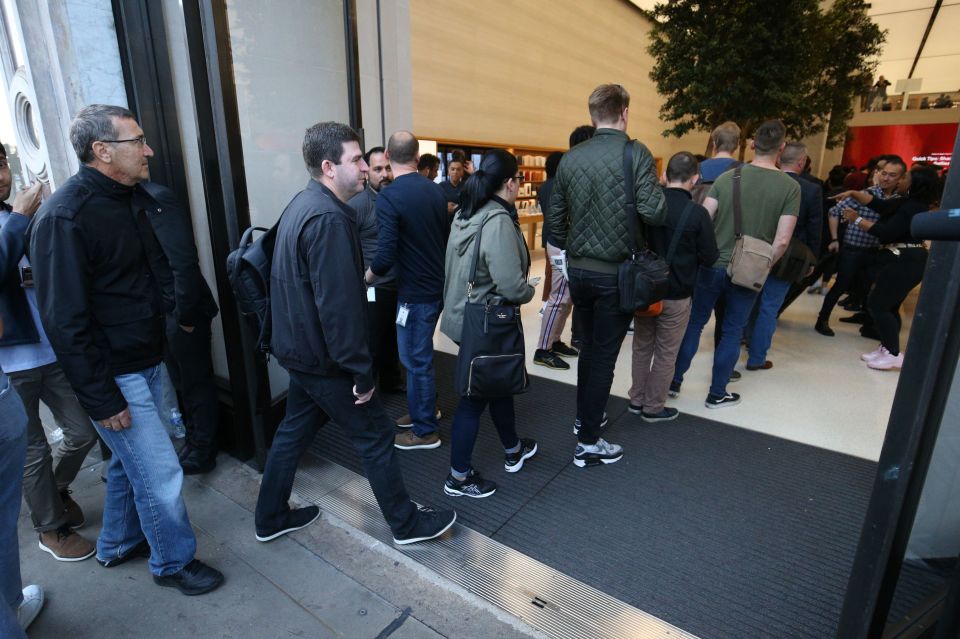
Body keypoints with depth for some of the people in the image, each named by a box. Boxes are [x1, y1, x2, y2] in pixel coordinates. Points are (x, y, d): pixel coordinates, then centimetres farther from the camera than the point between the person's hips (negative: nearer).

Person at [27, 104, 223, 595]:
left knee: (130, 459, 23)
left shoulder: (133, 199, 6)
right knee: (160, 473, 2)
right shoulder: (63, 218, -20)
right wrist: (101, 399, -18)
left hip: (147, 360, 8)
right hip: (114, 375, -8)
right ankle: (174, 561, 25)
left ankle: (118, 545, 44)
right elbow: (64, 321, -20)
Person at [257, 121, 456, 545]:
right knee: (376, 436, 5)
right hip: (323, 357, -10)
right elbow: (339, 306, -27)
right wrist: (361, 372, -20)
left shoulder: (302, 204, 7)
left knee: (294, 430, 22)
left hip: (298, 348, 10)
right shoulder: (328, 218, -24)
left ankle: (271, 518, 40)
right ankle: (407, 524, 23)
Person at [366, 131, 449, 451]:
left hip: (415, 291, -8)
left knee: (416, 359, 5)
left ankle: (425, 431, 19)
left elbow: (386, 255, -21)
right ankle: (425, 409, 38)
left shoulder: (389, 196, -17)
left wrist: (367, 276, -2)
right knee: (419, 354, 22)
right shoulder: (435, 190, 5)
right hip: (437, 284, 8)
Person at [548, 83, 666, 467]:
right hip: (615, 272, -5)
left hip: (578, 270, 5)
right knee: (604, 355, 5)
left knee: (589, 346, 22)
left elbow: (554, 220, 6)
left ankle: (584, 418, 37)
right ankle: (588, 443, 14)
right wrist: (660, 192, 4)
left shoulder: (570, 158, 3)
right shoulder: (635, 153, -10)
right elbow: (653, 213, -18)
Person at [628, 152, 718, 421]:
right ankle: (653, 407, 22)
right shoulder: (697, 213, -16)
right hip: (676, 295, -4)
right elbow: (709, 258, -7)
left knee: (642, 347, 17)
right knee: (665, 354, 10)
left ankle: (636, 400, 28)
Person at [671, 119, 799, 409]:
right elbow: (782, 240, -11)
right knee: (732, 332, 11)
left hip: (713, 264, 1)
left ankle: (674, 380, 21)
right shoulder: (790, 187, -6)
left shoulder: (728, 176, -3)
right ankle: (717, 394, 21)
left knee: (694, 322, 13)